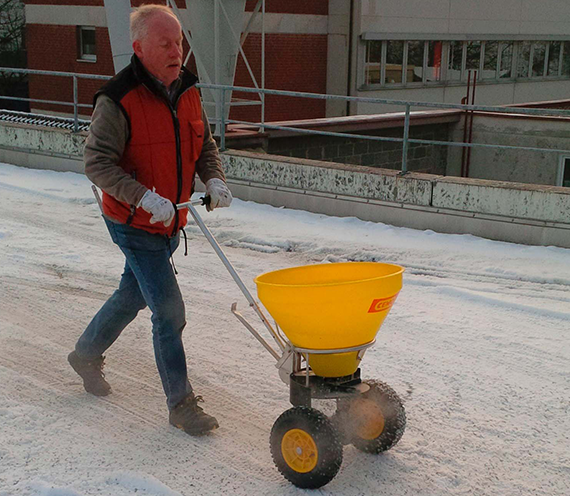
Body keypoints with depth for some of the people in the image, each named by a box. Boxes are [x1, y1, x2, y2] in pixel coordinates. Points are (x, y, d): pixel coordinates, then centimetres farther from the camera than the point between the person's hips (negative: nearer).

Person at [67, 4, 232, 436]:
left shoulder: (187, 90, 2)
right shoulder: (118, 100, -20)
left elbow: (205, 145, 13)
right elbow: (97, 162, -20)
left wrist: (214, 179, -6)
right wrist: (143, 197, -30)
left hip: (171, 221, 7)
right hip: (135, 225, -7)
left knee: (134, 295, 23)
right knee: (169, 312, -7)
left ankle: (87, 353, 47)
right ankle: (181, 405, 8)